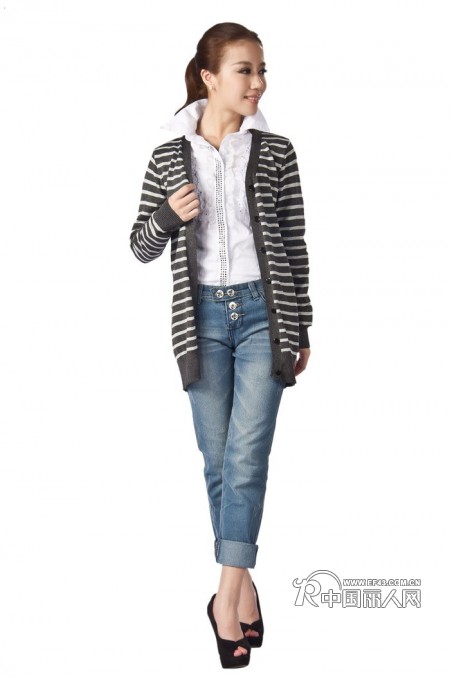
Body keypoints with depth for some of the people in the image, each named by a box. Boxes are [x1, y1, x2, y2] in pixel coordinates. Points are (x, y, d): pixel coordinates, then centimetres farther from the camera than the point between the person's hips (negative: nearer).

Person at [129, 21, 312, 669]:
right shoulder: (169, 156, 1)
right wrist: (167, 215, -15)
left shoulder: (275, 152, 0)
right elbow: (142, 248, 7)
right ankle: (244, 584, 21)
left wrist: (301, 330, 5)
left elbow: (294, 245, 4)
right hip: (201, 315, 1)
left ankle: (226, 594, -3)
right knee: (218, 460, 7)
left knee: (246, 456, -8)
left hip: (262, 311, -1)